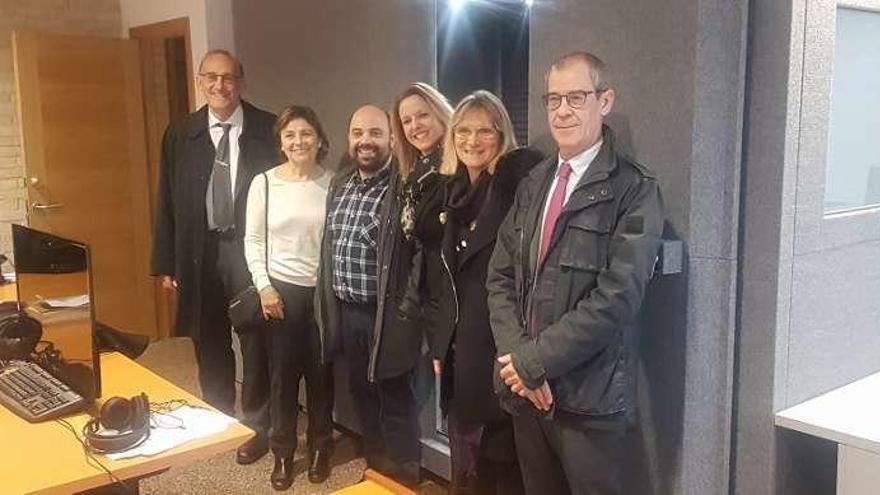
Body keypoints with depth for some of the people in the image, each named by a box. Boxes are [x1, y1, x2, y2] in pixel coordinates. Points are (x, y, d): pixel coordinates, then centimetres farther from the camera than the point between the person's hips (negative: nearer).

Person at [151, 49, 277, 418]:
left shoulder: (268, 129, -4)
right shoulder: (179, 134, 4)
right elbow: (167, 203, 7)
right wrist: (166, 265, 4)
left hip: (253, 250, -2)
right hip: (201, 252, 3)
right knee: (211, 349, 13)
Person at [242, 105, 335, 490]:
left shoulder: (332, 183, -2)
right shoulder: (264, 183, -2)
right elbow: (253, 241, 1)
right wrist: (264, 286, -8)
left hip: (323, 291, 0)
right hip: (280, 290, 0)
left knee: (320, 373, 10)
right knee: (281, 373, 9)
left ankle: (319, 447, 29)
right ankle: (283, 452, 25)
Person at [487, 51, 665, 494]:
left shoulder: (635, 190, -9)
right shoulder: (533, 183, 10)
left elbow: (616, 298, -18)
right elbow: (500, 277, 6)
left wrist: (536, 360, -16)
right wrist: (516, 357, -8)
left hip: (588, 395, -5)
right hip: (525, 390, 5)